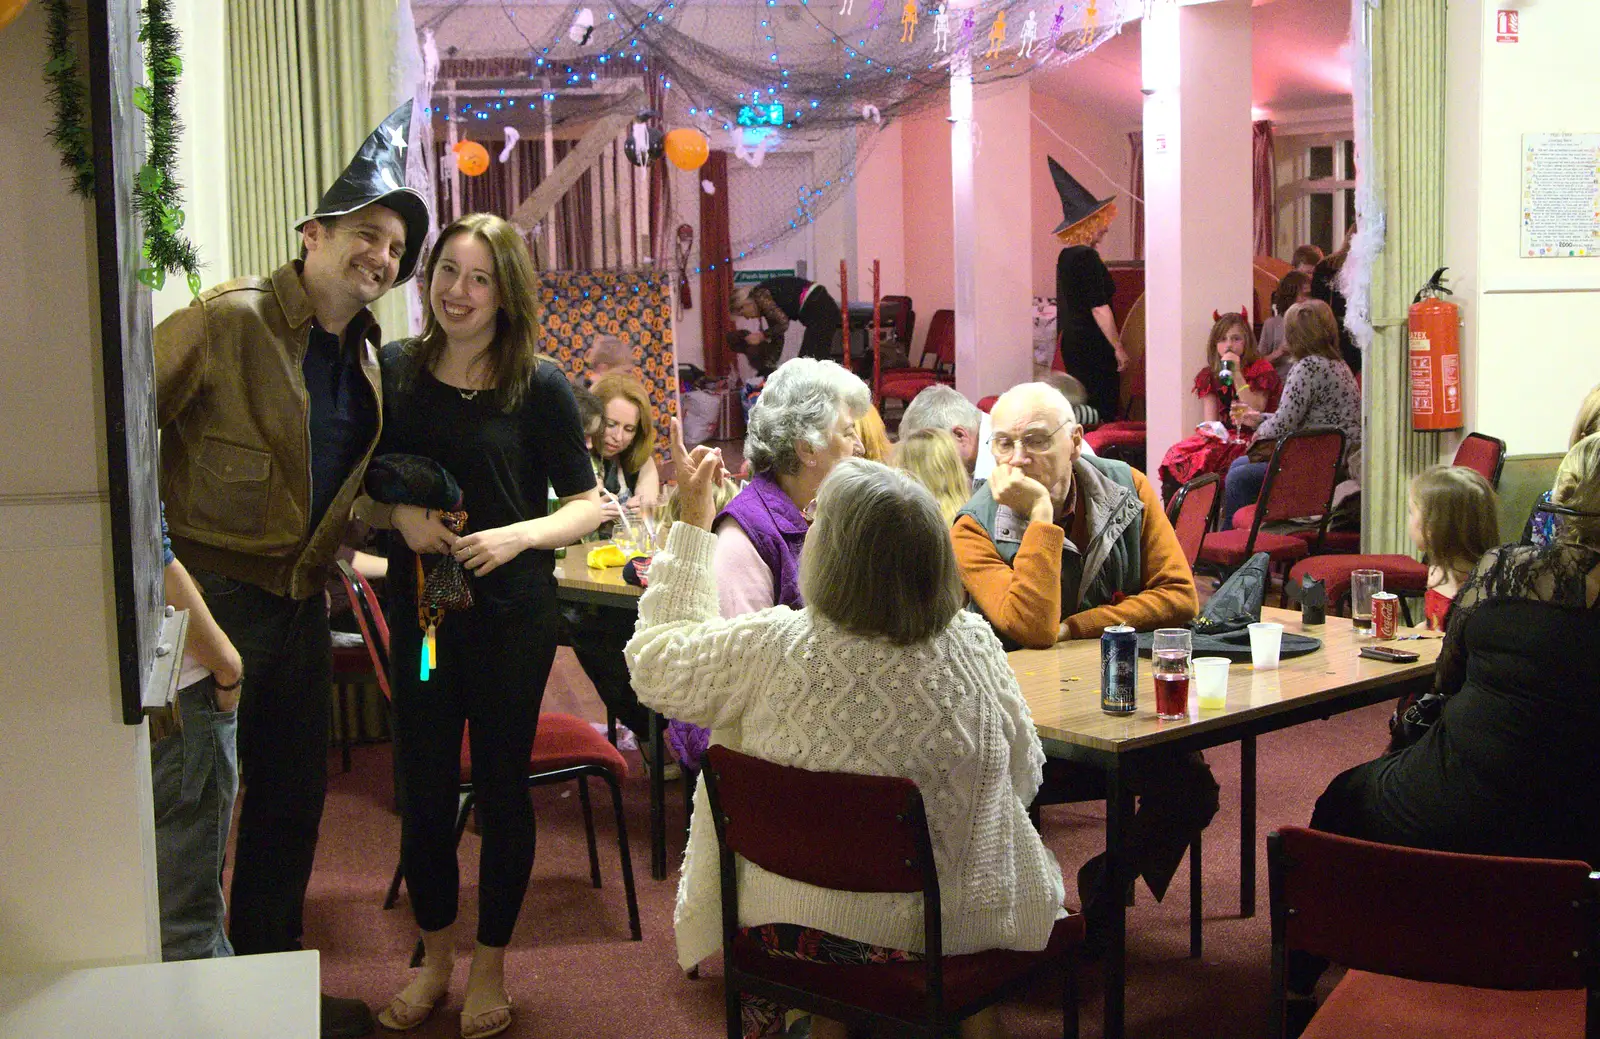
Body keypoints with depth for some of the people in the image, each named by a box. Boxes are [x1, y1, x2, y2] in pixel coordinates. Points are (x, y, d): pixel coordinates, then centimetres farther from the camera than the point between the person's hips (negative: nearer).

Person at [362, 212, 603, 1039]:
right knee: (422, 785, 10)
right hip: (417, 607, 3)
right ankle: (434, 958, 30)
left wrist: (518, 535, -20)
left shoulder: (539, 387, -7)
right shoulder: (392, 371, 0)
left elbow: (587, 505, -4)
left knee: (501, 784, 8)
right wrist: (400, 515, -12)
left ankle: (490, 967, 25)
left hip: (511, 611, -2)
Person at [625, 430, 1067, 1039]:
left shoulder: (770, 648, -24)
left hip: (786, 924, 0)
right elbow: (1024, 773, -2)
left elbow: (654, 666, -4)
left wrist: (693, 524, 0)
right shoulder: (973, 648, -19)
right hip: (936, 933, 1)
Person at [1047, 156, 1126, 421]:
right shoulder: (1087, 257, -17)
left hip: (1071, 340, 9)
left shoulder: (1066, 256, 10)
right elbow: (1099, 309, -19)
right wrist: (1118, 347, -13)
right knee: (1103, 411, -5)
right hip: (1093, 346, -9)